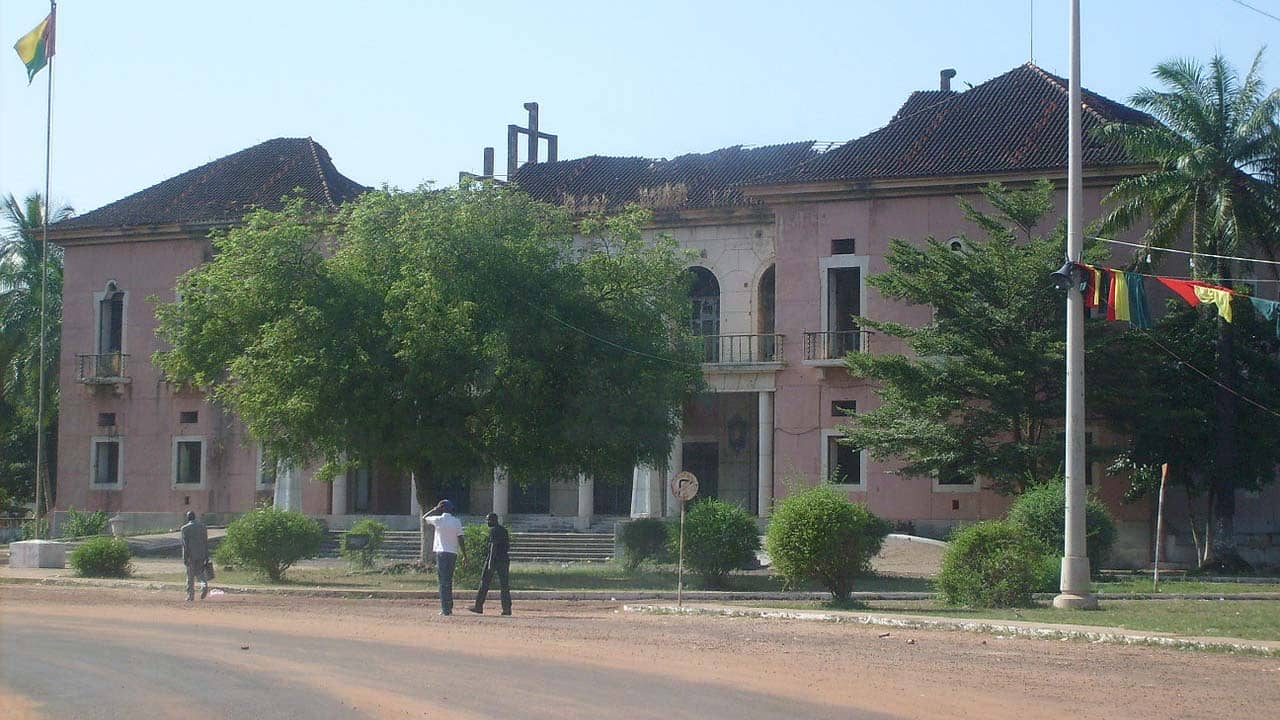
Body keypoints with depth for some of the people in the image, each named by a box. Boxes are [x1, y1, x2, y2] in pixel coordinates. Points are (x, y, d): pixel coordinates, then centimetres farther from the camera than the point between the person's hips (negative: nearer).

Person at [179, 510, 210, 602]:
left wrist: (184, 557, -7)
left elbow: (185, 544, -9)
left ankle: (191, 595, 6)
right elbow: (206, 542, 7)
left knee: (190, 576, 4)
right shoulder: (203, 526, 6)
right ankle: (204, 585, -15)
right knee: (200, 572, 13)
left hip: (191, 555, -4)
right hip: (201, 555, 4)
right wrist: (206, 556, 10)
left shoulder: (185, 528, -7)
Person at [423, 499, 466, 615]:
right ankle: (449, 608, 15)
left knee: (444, 581, -5)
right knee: (448, 581, 14)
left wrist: (435, 510, 15)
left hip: (442, 552, -3)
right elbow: (460, 540, 1)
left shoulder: (438, 520, -3)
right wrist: (465, 556, 4)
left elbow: (424, 518, 14)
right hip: (453, 553, 3)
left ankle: (445, 609, -11)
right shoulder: (457, 522, 4)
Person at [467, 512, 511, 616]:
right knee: (504, 585, 4)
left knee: (484, 583, 1)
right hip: (504, 559, 8)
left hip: (493, 559, -8)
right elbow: (508, 546, 19)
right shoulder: (504, 530, 16)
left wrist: (491, 561, -22)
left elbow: (493, 546, -18)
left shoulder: (493, 530, -10)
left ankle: (478, 606, 3)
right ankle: (507, 608, -3)